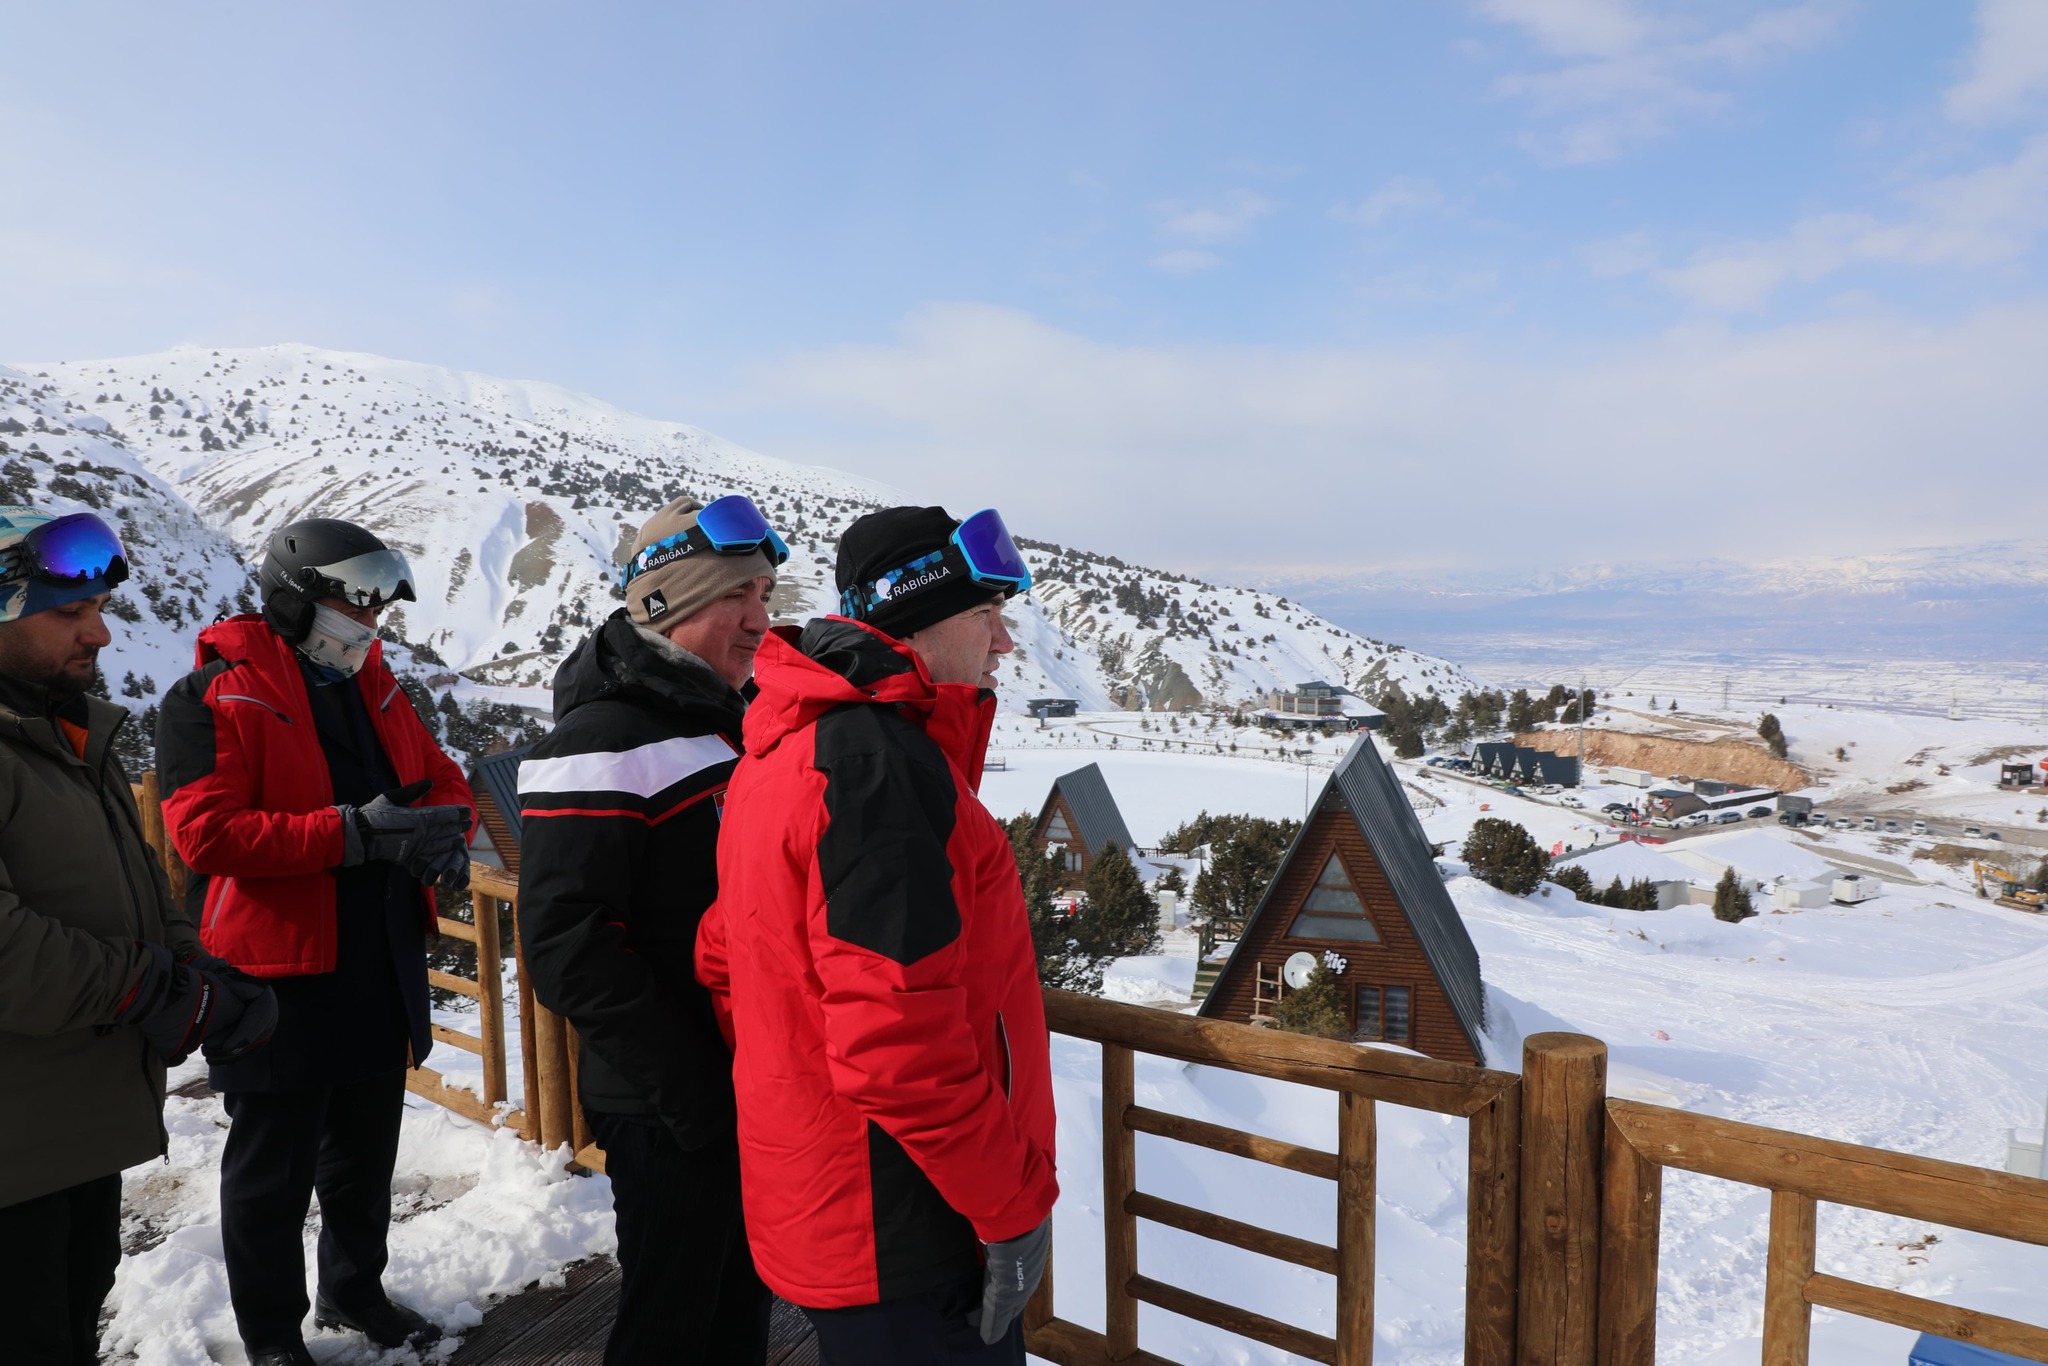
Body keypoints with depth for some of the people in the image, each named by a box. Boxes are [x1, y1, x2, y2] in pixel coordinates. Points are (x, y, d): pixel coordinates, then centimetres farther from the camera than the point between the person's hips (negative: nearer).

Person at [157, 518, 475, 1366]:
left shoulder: (374, 689, 10)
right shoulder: (215, 698, -12)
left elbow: (442, 781, 13)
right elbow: (206, 831, -22)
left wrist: (441, 830, -10)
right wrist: (353, 833, -28)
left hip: (381, 971, 7)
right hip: (279, 977, -7)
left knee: (366, 1153, 21)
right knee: (273, 1170, 10)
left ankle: (354, 1291, 42)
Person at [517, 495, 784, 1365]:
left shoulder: (736, 722, 7)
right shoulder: (601, 746, -20)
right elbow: (567, 942, -25)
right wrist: (688, 1090, -22)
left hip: (758, 1088, 8)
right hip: (670, 1114, -8)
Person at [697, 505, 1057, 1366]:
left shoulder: (787, 748, 8)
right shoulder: (878, 759, -24)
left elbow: (726, 964, 15)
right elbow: (899, 1038, -29)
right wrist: (1016, 1206, -18)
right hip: (905, 1241, -9)